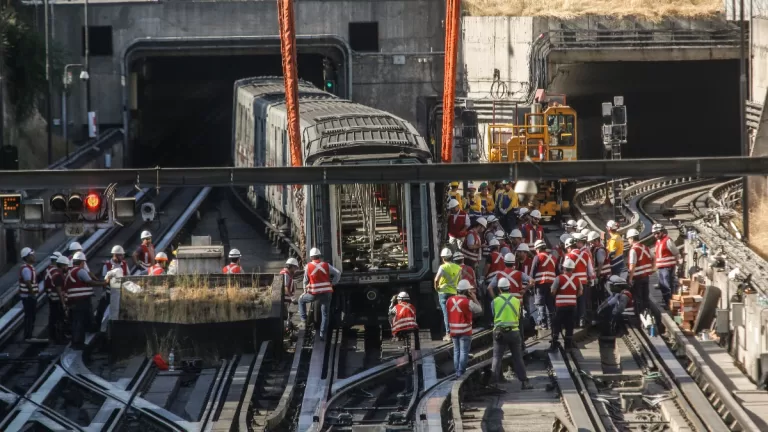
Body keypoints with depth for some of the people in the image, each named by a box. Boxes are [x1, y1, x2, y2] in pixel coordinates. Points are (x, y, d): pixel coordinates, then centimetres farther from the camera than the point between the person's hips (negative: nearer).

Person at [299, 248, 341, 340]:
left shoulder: (308, 266, 0)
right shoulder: (326, 265, 4)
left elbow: (306, 280, 8)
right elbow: (338, 273, -4)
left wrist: (305, 290, 24)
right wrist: (333, 283, 8)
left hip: (314, 294, -1)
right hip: (327, 293, 1)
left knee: (301, 300, 27)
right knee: (325, 314, 11)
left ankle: (304, 321, 18)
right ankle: (322, 334, 5)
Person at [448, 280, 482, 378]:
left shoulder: (450, 300, 3)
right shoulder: (468, 302, -14)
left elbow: (448, 315, 8)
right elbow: (479, 309, -3)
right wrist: (474, 298, 4)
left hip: (454, 330, 6)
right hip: (465, 331, -6)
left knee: (456, 351, 15)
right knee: (464, 352, -2)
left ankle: (457, 372, 17)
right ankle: (461, 373, -5)